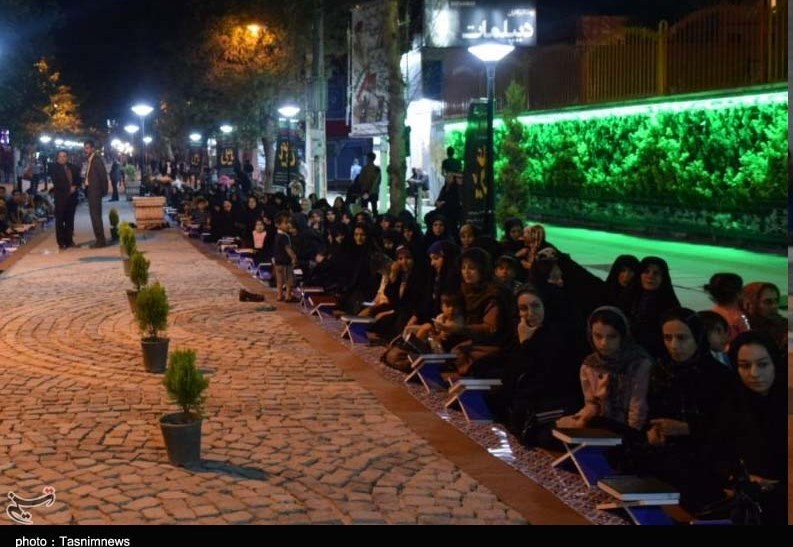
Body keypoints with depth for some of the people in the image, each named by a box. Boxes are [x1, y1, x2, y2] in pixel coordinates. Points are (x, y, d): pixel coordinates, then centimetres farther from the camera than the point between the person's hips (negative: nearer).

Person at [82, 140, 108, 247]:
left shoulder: (97, 159, -11)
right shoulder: (90, 160, 15)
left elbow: (103, 175, -15)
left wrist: (104, 191, -10)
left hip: (95, 191, -9)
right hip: (91, 191, 9)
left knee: (96, 215, -9)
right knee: (95, 215, 11)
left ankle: (101, 240, -6)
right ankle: (100, 239, 15)